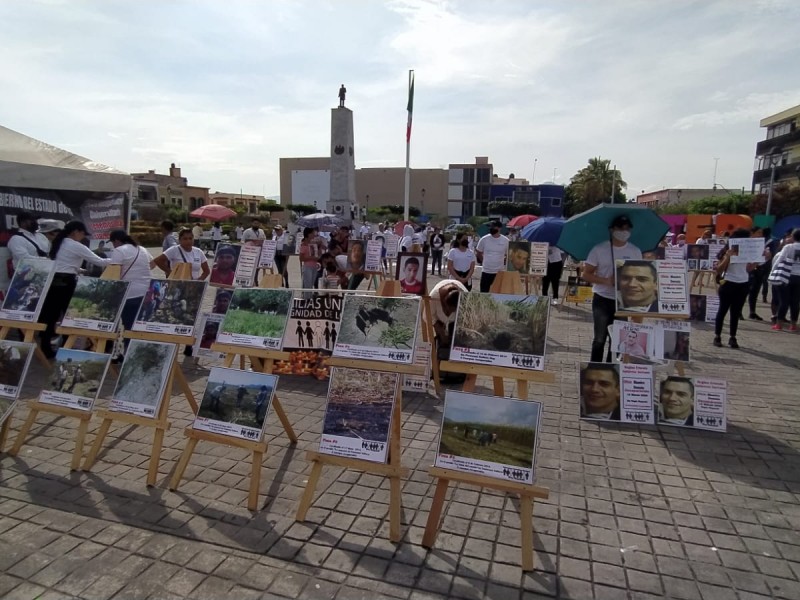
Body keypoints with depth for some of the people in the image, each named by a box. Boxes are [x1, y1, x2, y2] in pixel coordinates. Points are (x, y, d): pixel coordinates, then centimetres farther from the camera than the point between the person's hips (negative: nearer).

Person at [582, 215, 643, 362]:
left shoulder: (635, 252, 5)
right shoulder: (599, 249, -5)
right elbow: (586, 275, -6)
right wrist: (607, 281, -20)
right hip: (602, 300, -3)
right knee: (600, 338, 3)